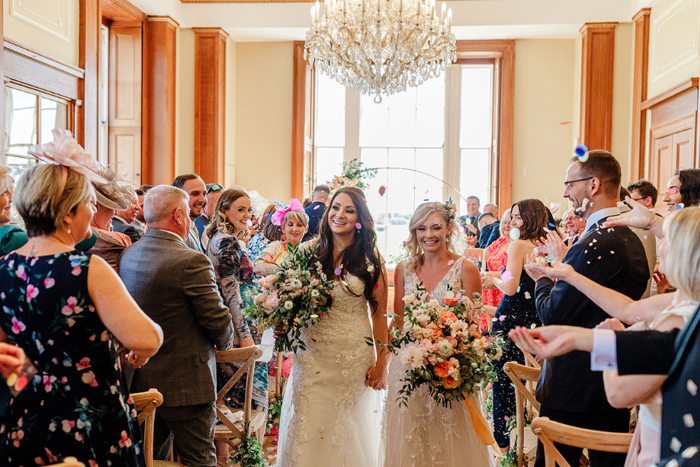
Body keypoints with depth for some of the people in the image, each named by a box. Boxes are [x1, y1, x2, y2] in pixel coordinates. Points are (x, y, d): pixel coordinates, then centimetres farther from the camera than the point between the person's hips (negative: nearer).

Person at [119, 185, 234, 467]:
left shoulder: (126, 255, 2)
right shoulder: (191, 261, -22)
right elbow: (218, 320, -16)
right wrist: (223, 342, 5)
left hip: (140, 382, 8)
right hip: (186, 385, -7)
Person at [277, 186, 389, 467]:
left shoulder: (370, 260, -2)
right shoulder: (310, 251, 2)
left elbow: (379, 315, 0)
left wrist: (381, 363, -3)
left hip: (355, 356, -1)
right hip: (312, 353, 1)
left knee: (348, 429, 9)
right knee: (308, 430, 2)